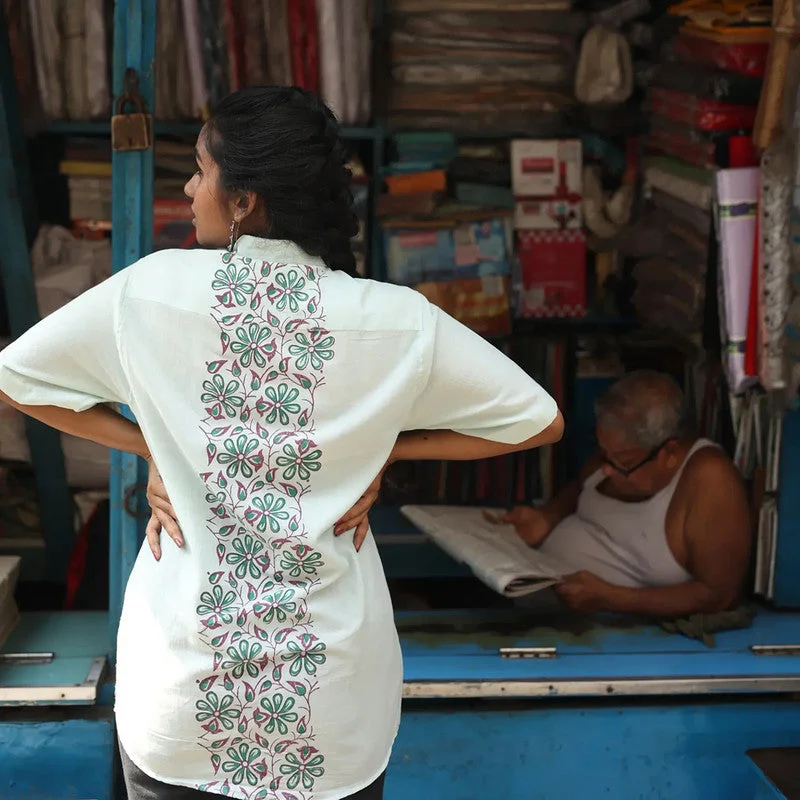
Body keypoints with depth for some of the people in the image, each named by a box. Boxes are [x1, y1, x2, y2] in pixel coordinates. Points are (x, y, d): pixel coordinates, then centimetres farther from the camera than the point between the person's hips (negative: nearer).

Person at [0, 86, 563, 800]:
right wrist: (388, 448, 1)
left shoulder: (152, 290, -10)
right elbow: (540, 421, -3)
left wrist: (144, 445, 4)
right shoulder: (394, 320, -12)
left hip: (176, 686, 1)